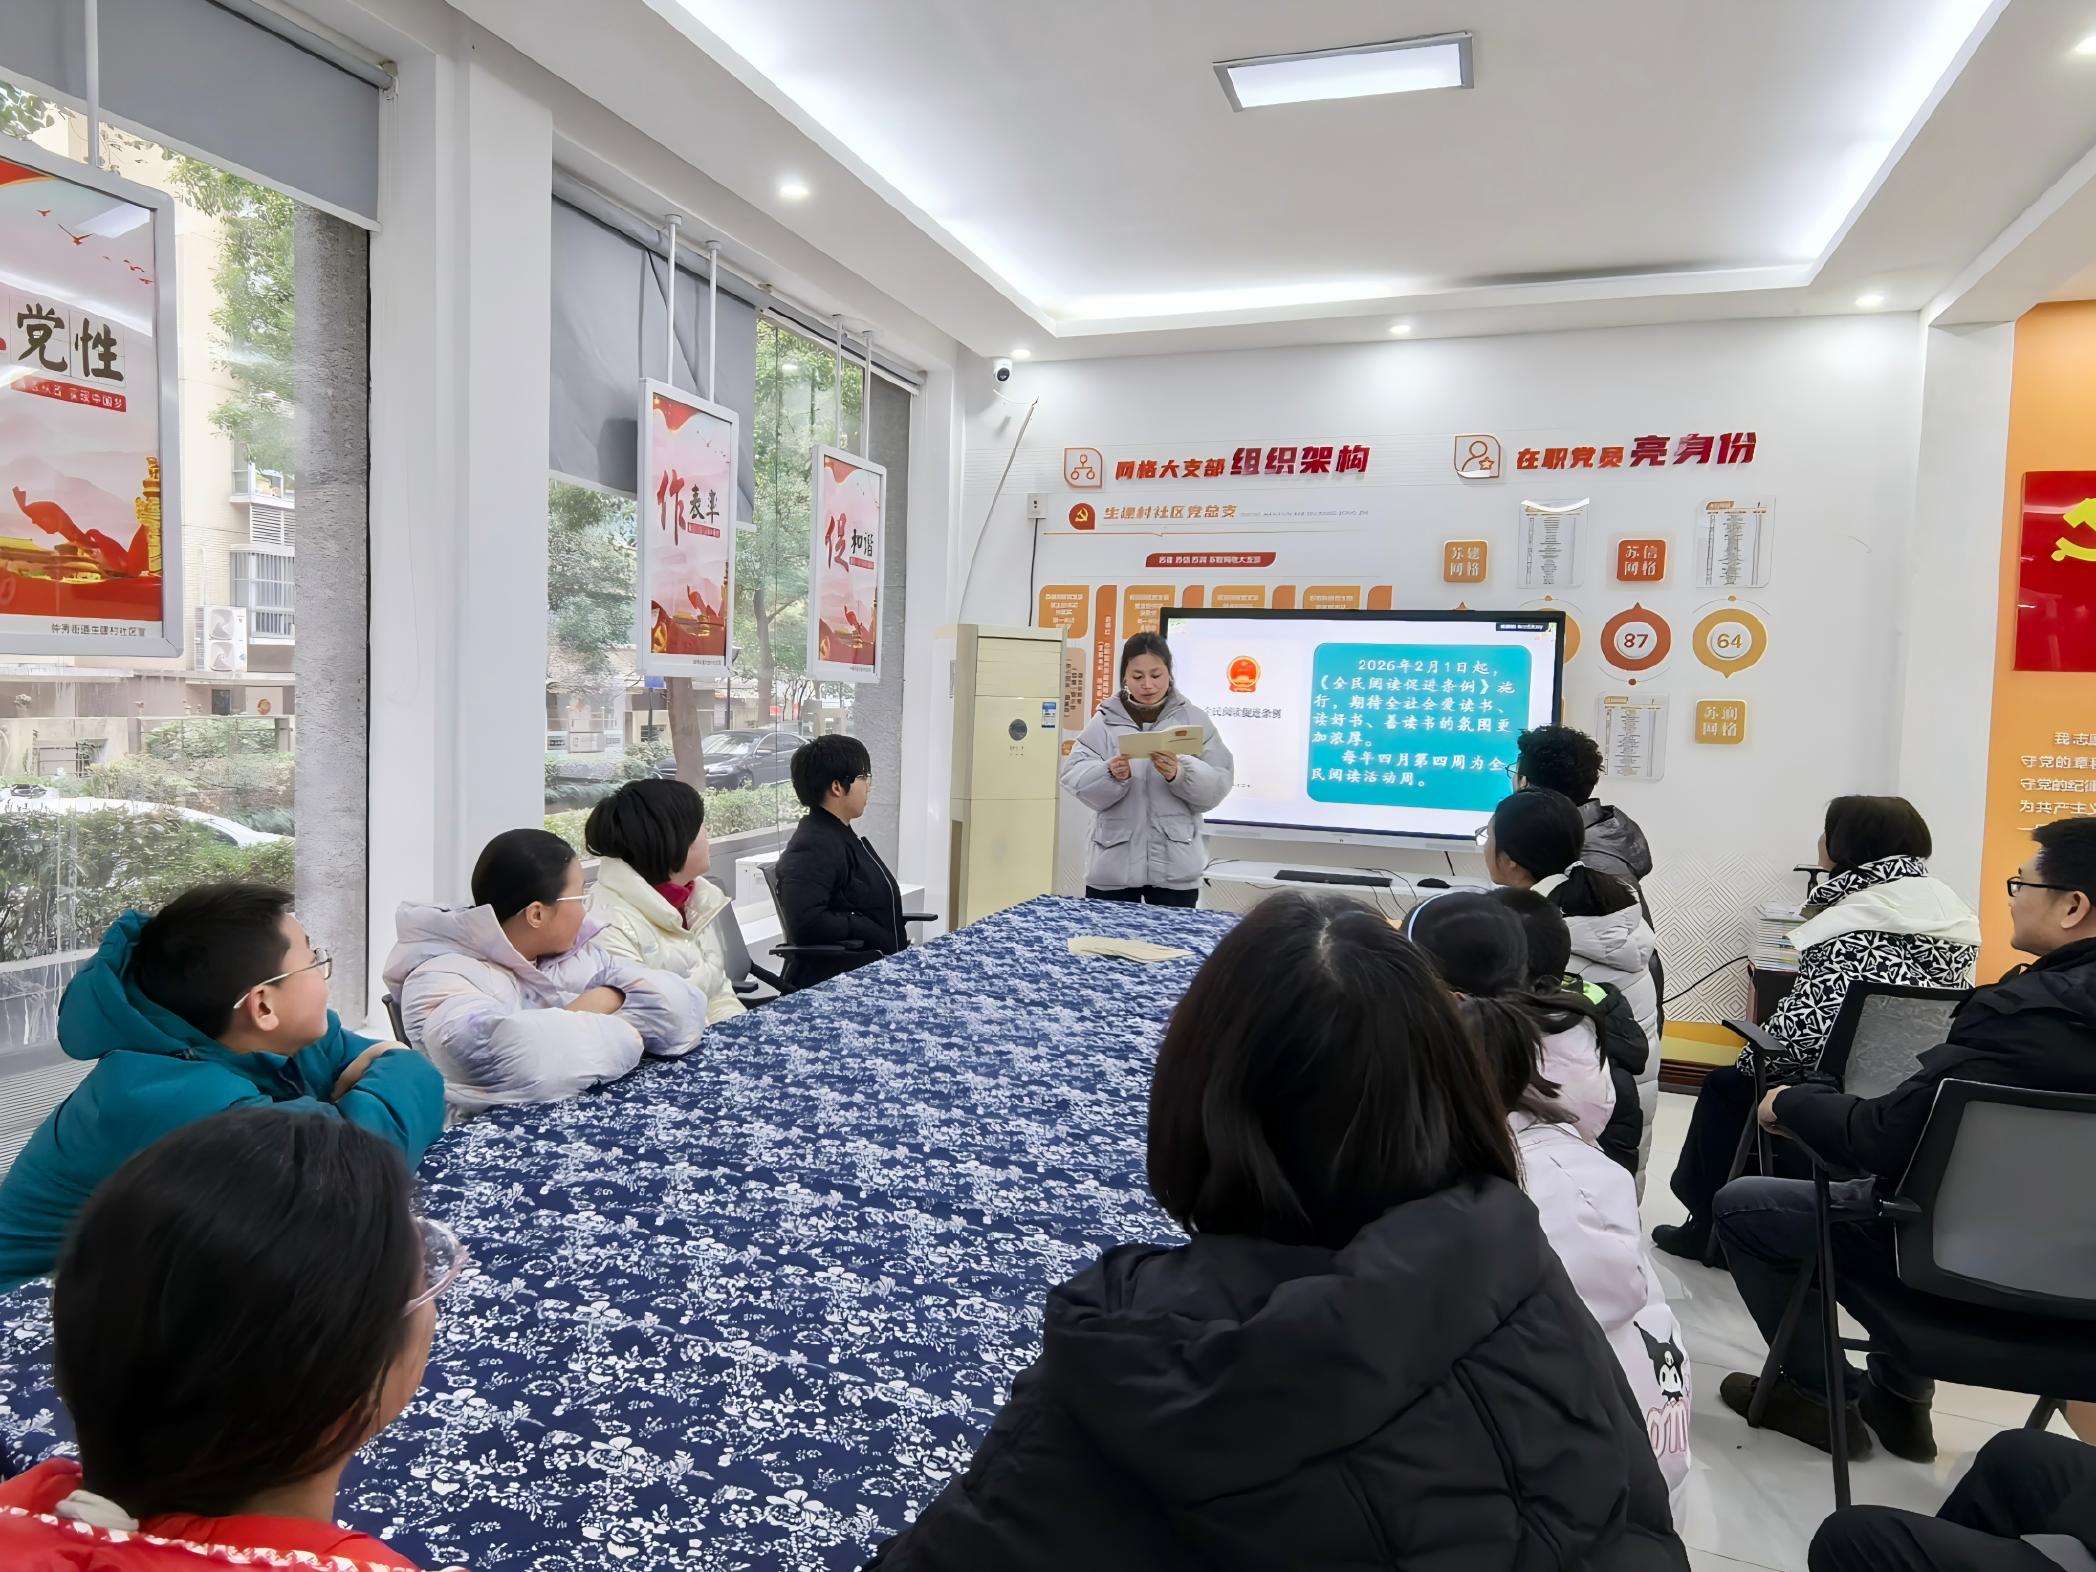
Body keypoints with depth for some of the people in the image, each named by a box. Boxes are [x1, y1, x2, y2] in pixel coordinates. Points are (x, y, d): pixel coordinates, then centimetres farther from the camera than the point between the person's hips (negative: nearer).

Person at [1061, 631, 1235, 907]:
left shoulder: (1194, 719, 4)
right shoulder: (1104, 722, 4)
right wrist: (1111, 774, -25)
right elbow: (1075, 777, -6)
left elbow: (1218, 783, -4)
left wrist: (1180, 774, -22)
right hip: (1113, 864, 1)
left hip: (1175, 867, 0)